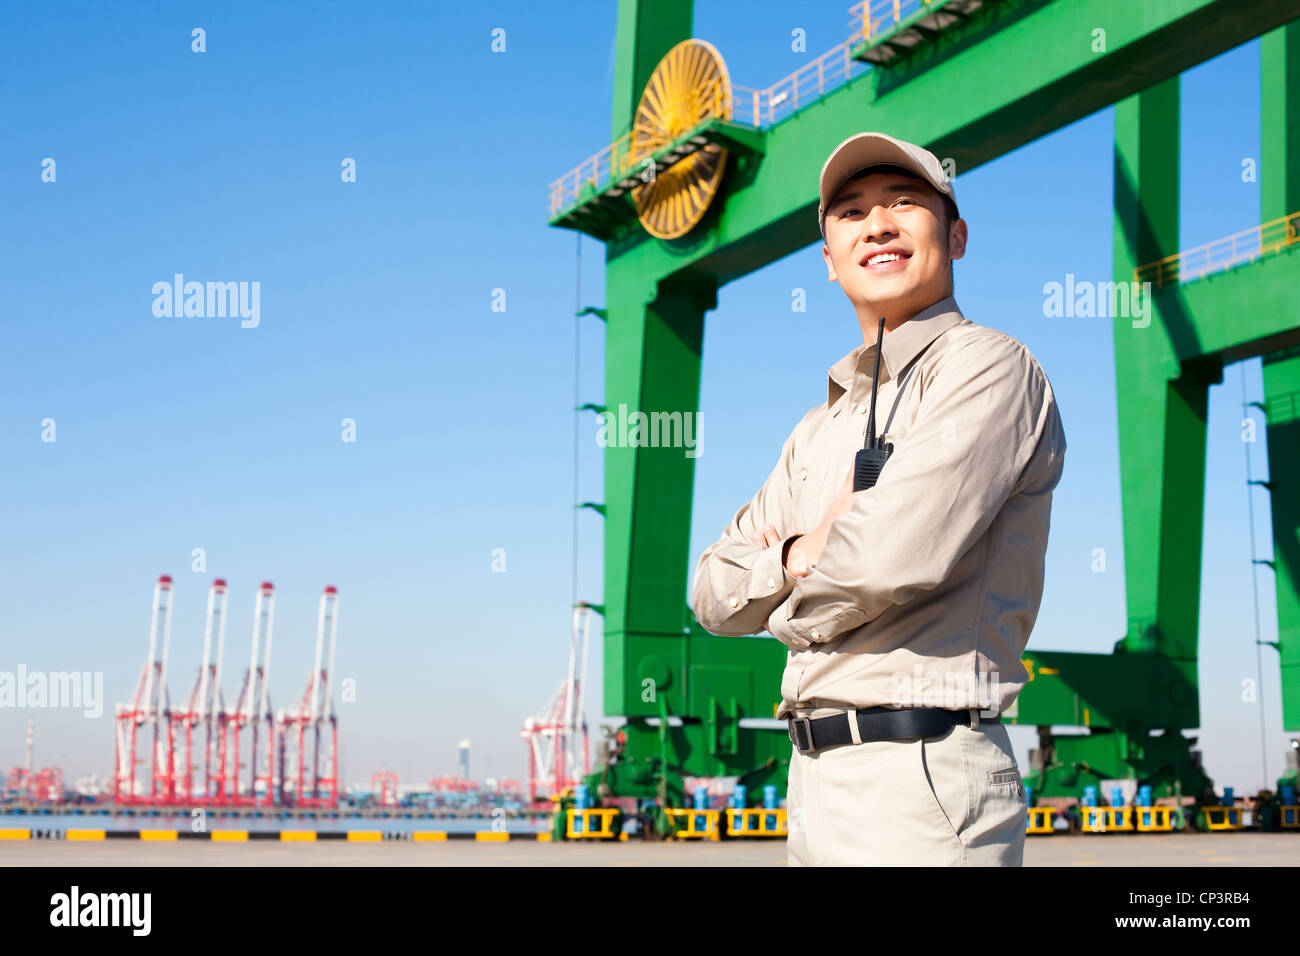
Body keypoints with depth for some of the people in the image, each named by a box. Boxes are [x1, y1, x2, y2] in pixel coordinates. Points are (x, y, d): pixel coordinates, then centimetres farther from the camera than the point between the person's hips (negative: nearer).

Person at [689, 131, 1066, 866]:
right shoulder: (822, 425, 20)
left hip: (923, 780, -8)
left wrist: (792, 607, -1)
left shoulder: (989, 367, -7)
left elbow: (897, 556, -21)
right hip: (816, 775, 8)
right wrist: (799, 554, -5)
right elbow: (715, 592, 16)